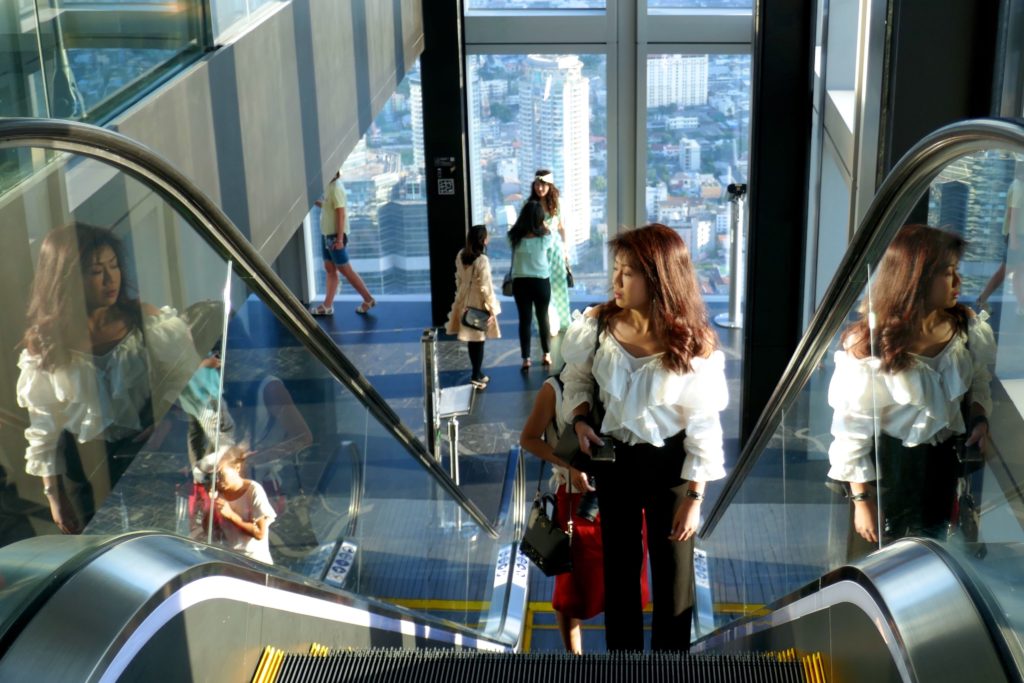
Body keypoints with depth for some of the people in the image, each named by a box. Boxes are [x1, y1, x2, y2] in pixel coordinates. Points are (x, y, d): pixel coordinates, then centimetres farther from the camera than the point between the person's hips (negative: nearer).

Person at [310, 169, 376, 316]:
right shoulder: (330, 186, 8)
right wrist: (316, 202, 8)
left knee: (345, 270, -2)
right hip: (327, 234, 10)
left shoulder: (336, 188, -20)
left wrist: (339, 239, -23)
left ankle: (368, 299, 8)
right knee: (330, 269, 10)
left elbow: (341, 214, -22)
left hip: (335, 236, -10)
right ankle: (327, 306, 14)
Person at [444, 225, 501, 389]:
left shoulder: (461, 255, 0)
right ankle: (476, 376, 8)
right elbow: (485, 287, -19)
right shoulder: (482, 260, -22)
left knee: (471, 339, 14)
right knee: (478, 340, 4)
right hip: (478, 303, -7)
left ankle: (478, 373, 26)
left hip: (465, 301, 7)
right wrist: (492, 308, -12)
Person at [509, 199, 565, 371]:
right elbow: (557, 249, 7)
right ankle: (547, 355, 23)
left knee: (524, 319, 6)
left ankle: (526, 359, 6)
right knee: (543, 317, 16)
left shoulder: (515, 236, -12)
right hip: (541, 281, 0)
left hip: (520, 282, 0)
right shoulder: (546, 237, -11)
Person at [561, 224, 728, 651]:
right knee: (619, 566, 18)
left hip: (669, 463, -2)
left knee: (673, 572, 12)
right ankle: (622, 652, 36)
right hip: (613, 458, 3)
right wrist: (580, 418, -12)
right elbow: (576, 376, 8)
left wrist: (694, 497, -12)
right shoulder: (598, 325, -13)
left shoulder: (692, 344, -20)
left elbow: (703, 424, -13)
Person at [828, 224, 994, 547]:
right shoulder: (868, 346, -26)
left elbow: (977, 382, 11)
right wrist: (862, 500, -16)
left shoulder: (965, 327, -9)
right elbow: (852, 427, -19)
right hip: (892, 466, -5)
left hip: (945, 460, 5)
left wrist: (979, 417, -11)